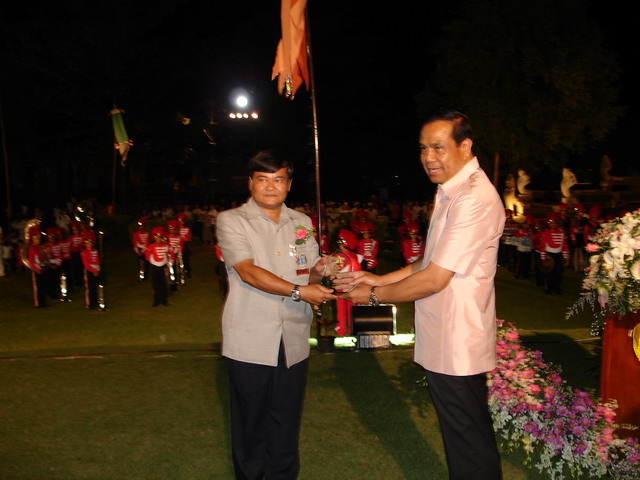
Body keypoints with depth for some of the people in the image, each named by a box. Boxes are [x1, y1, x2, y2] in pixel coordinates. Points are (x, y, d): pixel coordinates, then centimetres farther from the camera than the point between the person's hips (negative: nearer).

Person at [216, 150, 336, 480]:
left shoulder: (302, 223, 14)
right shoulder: (231, 221, 0)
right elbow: (248, 272, -14)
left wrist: (319, 271, -6)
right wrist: (298, 291, -22)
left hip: (293, 343, 4)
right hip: (250, 344, -3)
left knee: (286, 426, 10)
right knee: (250, 426, 7)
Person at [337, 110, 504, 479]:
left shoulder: (474, 199, -22)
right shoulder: (451, 192, 11)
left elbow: (433, 280, -23)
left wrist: (374, 295, -10)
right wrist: (379, 279, 9)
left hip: (457, 348, -10)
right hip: (444, 342, 10)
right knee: (459, 439, 23)